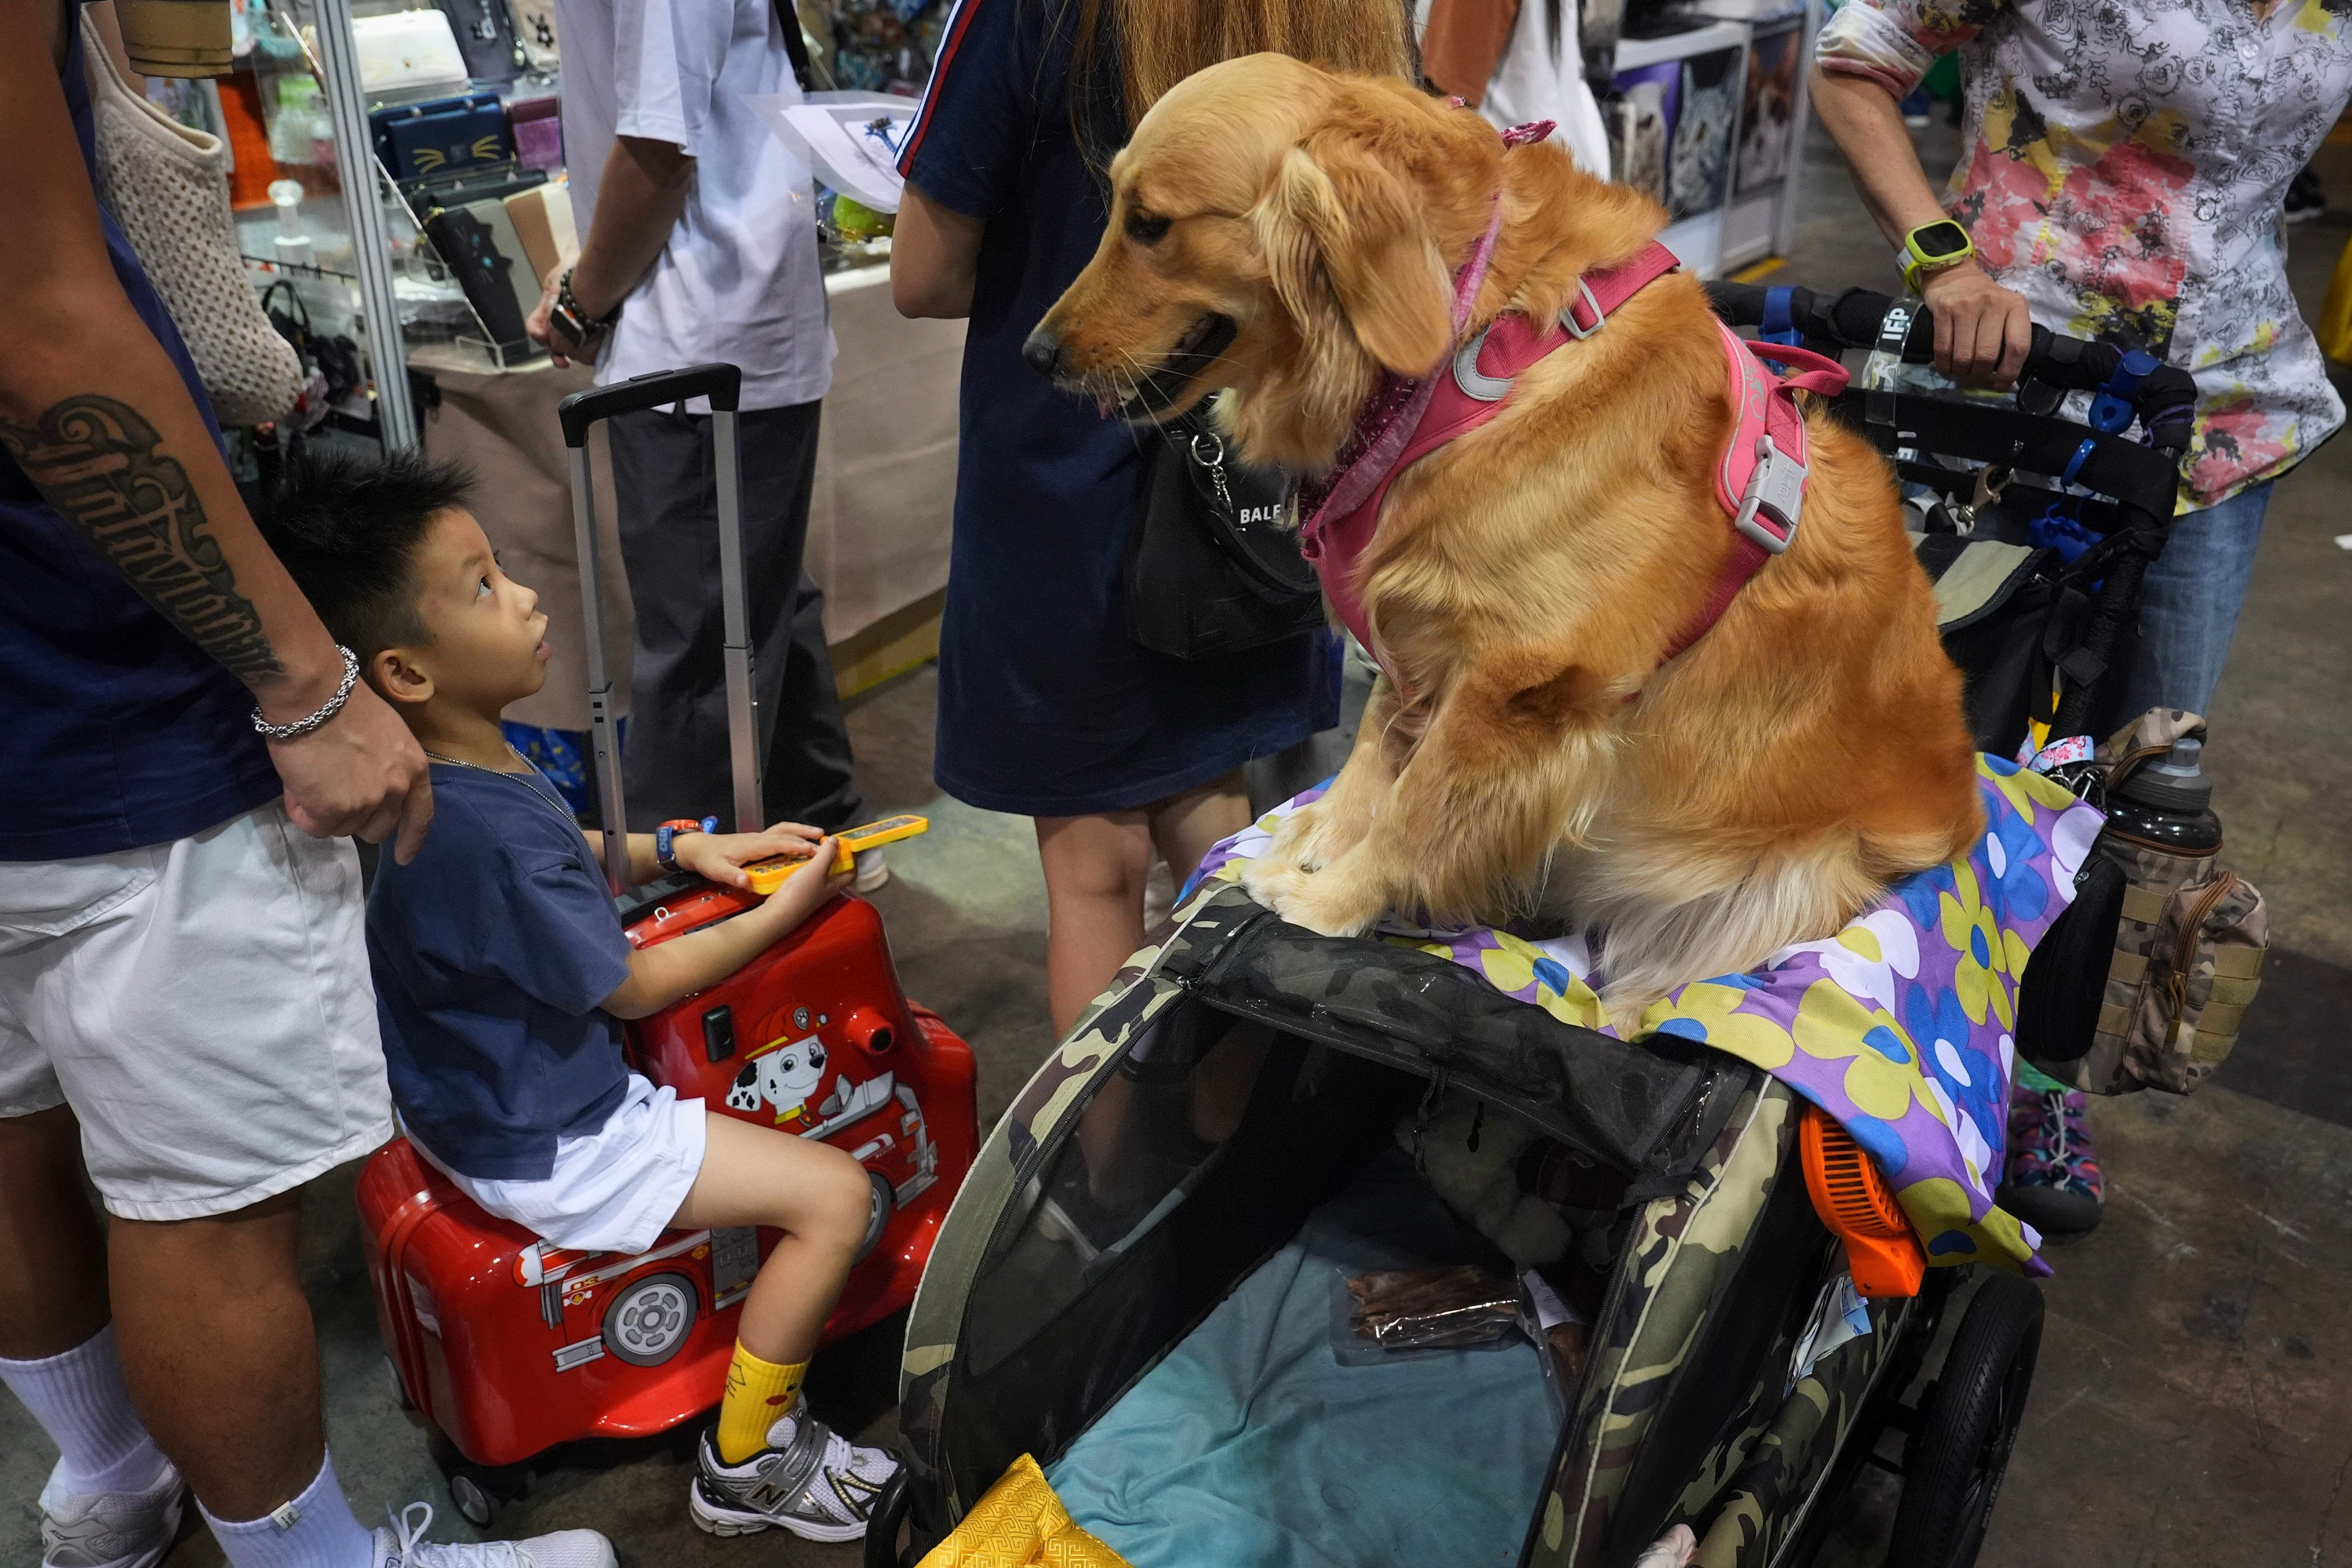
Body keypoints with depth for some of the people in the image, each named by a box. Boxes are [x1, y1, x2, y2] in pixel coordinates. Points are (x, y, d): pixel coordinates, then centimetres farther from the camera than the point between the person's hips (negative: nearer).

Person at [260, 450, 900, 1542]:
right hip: (545, 1151, -10)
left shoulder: (455, 770, -4)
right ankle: (747, 1464, 6)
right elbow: (634, 988, -21)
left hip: (490, 1078, 10)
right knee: (835, 1195, -11)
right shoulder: (485, 836, -34)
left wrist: (679, 850, 4)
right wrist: (784, 914, -10)